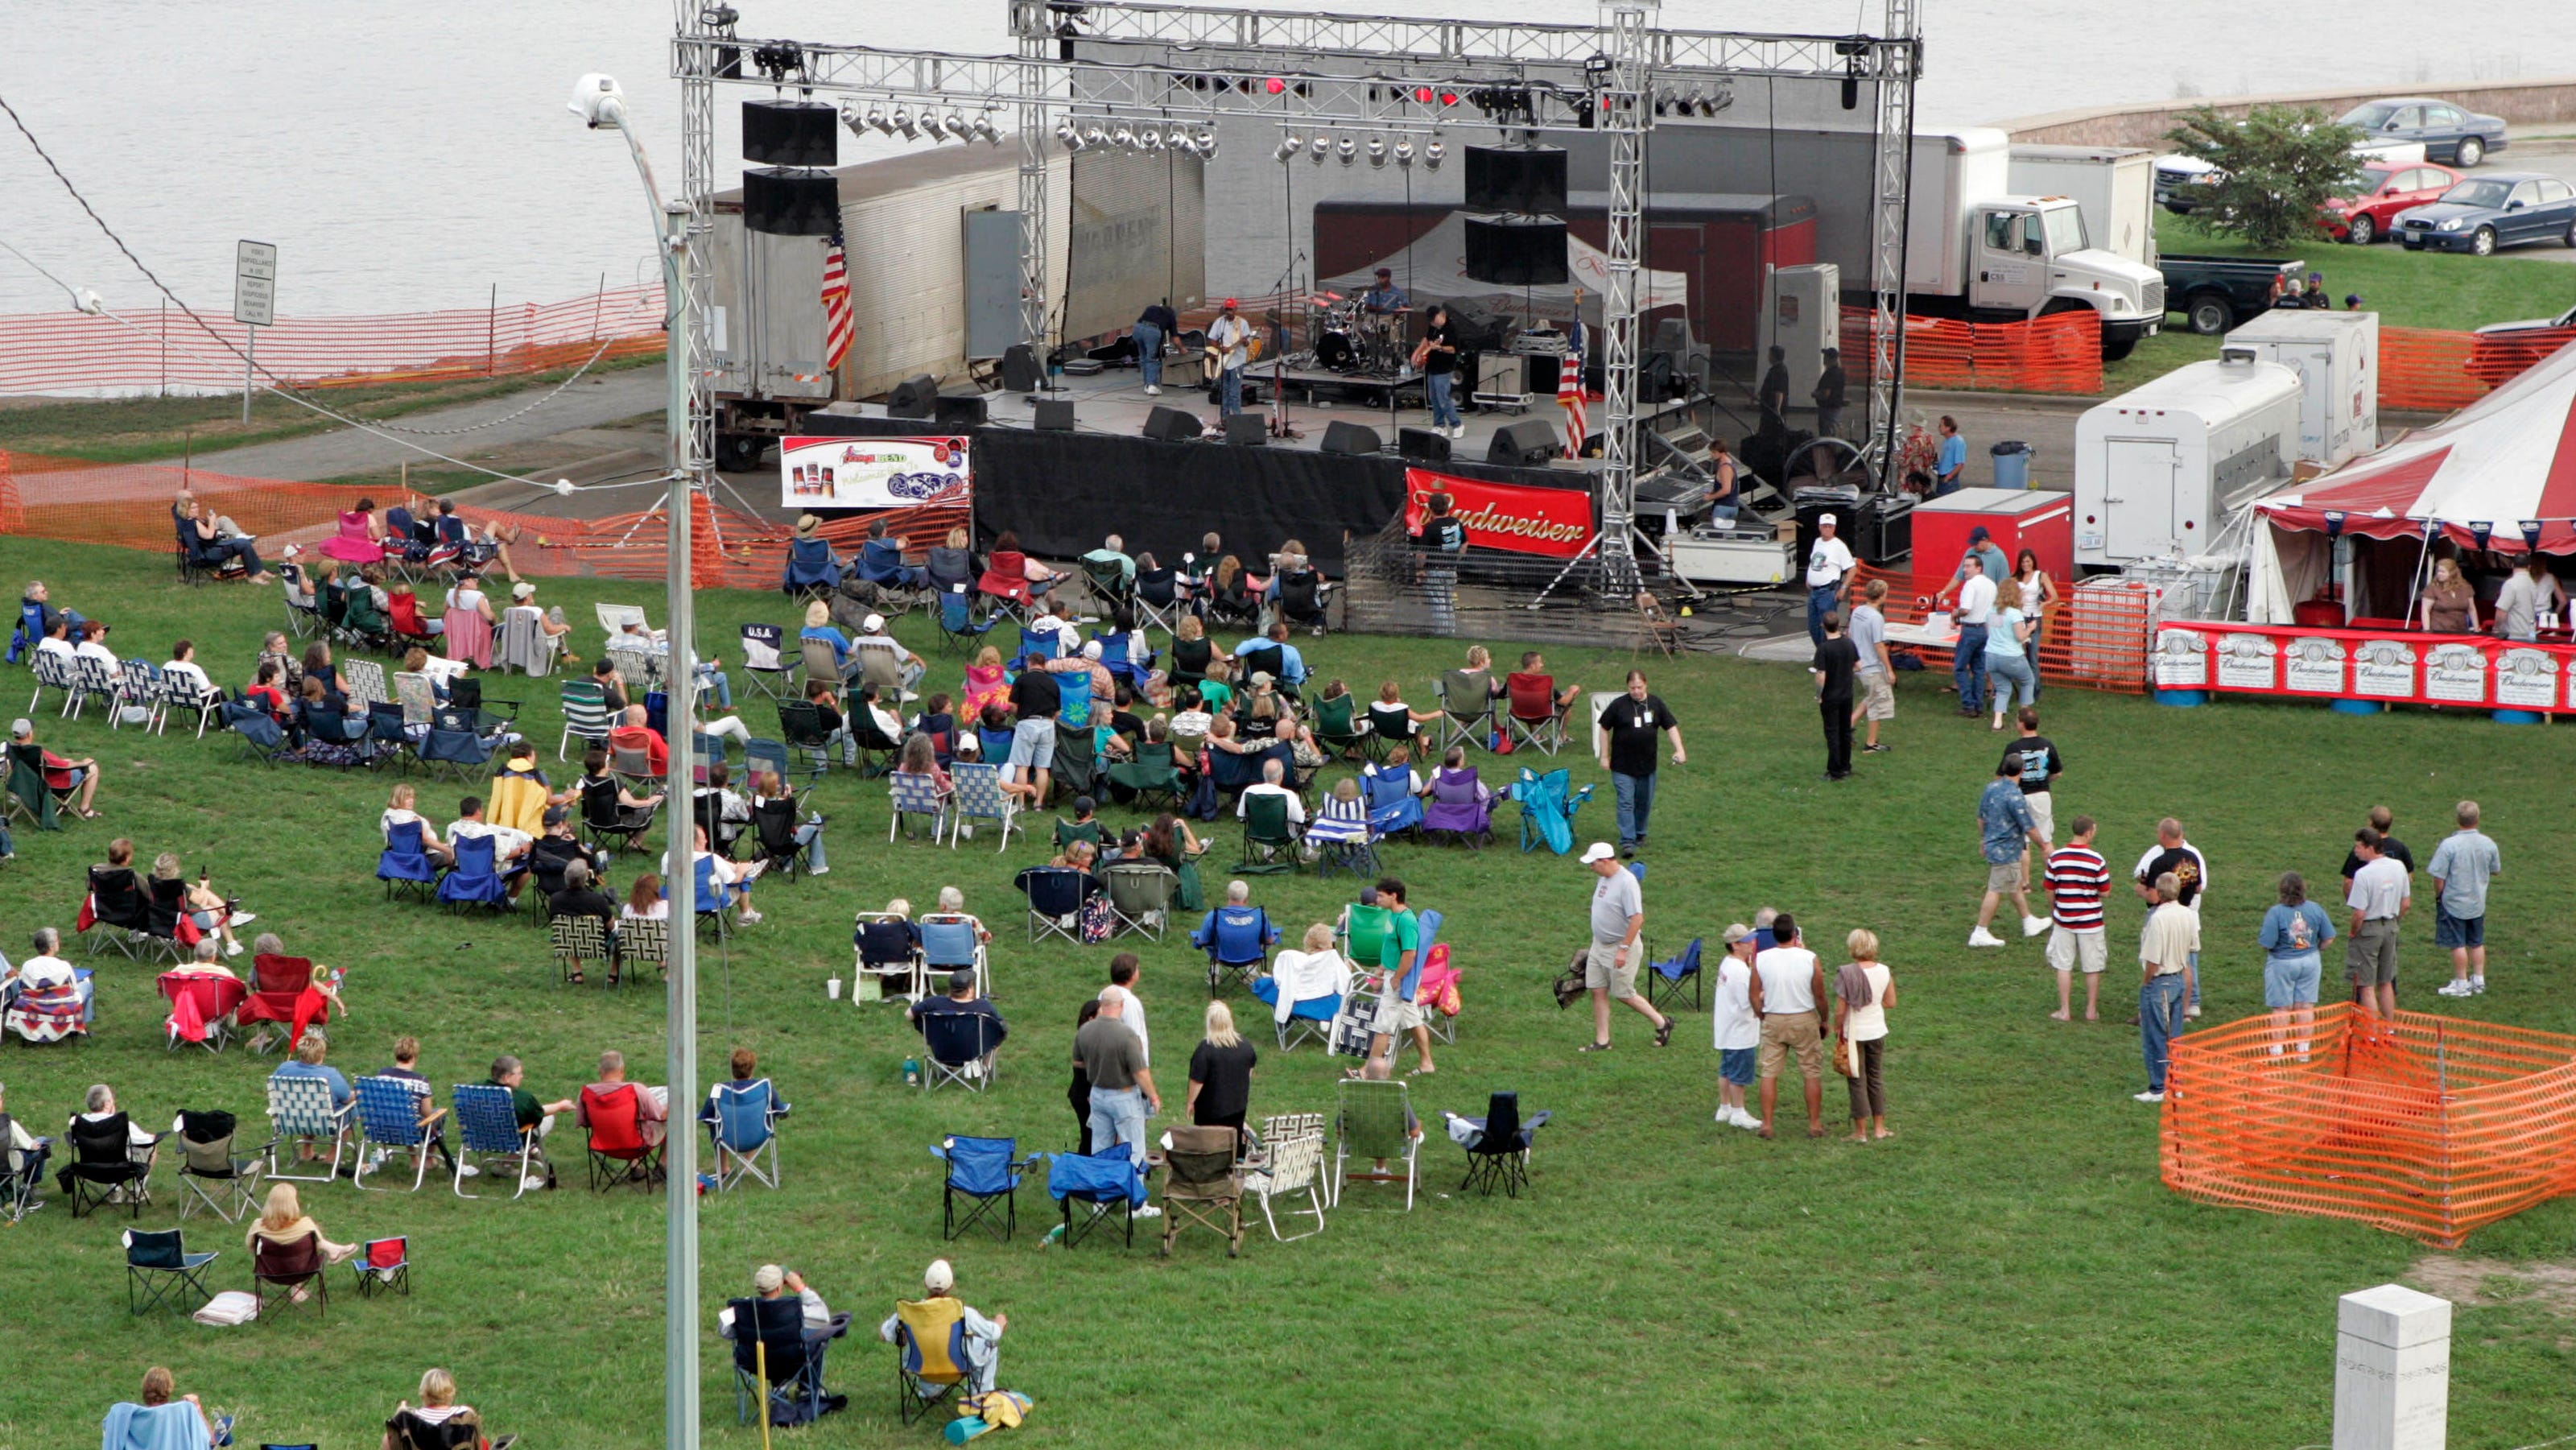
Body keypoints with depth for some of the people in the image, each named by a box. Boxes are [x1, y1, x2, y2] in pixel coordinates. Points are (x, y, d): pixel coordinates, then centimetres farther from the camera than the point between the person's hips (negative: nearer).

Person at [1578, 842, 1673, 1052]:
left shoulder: (1627, 882, -23)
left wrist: (1623, 949, -26)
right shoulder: (1603, 878, 6)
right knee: (1598, 992, 6)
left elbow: (1637, 919, -26)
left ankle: (1661, 1023, 20)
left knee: (1624, 994, 2)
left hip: (1622, 947, -9)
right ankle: (1602, 1041, 12)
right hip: (1599, 945, 9)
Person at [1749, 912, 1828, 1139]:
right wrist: (1824, 1020, 10)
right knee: (1812, 1074, 9)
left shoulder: (1761, 959, -7)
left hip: (1773, 1021, 1)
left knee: (1769, 1073, 8)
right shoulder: (1809, 959, -12)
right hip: (1805, 1020, -1)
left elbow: (1754, 993, -2)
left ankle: (1766, 1125, 8)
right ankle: (1815, 1124, 12)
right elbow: (1819, 996, -6)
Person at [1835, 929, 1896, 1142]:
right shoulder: (1884, 971, -6)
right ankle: (1879, 1128, 23)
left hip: (1854, 1034, -4)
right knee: (1875, 1078, 18)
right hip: (1877, 1031, 4)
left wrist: (1837, 1029, 0)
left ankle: (1861, 1132, 8)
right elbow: (1891, 1002, 4)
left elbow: (1840, 1010, -17)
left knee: (1857, 1081, 5)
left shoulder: (1846, 974, -18)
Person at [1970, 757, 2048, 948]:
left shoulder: (1992, 787, 2)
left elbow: (1981, 817, 14)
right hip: (2007, 851, -9)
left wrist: (1983, 839, 28)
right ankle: (1980, 934, 3)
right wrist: (2043, 847, -6)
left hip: (1992, 845, 9)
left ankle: (2029, 923, 36)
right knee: (1996, 891, -2)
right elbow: (2029, 827, -20)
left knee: (2016, 885, 22)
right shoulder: (2014, 796, -25)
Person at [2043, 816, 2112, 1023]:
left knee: (2064, 966, 9)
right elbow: (2105, 892, -8)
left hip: (2064, 920, 2)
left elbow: (2050, 891, 1)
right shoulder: (2097, 860, -13)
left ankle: (2065, 1011, 9)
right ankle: (2091, 1011, 16)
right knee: (2093, 968, 10)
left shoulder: (2056, 858, -6)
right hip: (2090, 920, -2)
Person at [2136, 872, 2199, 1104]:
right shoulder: (2189, 915, -1)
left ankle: (2158, 1089, 7)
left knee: (2155, 1039, 3)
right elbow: (2194, 949, 11)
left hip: (2158, 982, -7)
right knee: (2174, 1038, 16)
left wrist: (2144, 983, -8)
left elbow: (2153, 961, -22)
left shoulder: (2158, 918, -24)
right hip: (2180, 979, 7)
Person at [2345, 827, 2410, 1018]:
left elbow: (2359, 913, -23)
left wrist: (2353, 933, -6)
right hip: (2391, 928, 7)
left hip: (2368, 930, -7)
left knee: (2366, 986, 2)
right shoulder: (2398, 867, -1)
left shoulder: (2363, 874, -23)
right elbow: (2406, 903, 7)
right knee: (2386, 983, 19)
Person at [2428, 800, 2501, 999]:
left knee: (2457, 944, 3)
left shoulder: (2449, 845, -21)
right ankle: (2478, 980, 24)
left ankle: (2461, 984, 8)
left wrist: (2438, 895, 0)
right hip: (2478, 904, 5)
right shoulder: (2488, 844, -6)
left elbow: (2439, 877, -18)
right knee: (2477, 943, 18)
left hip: (2454, 902, -5)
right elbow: (2496, 871, 9)